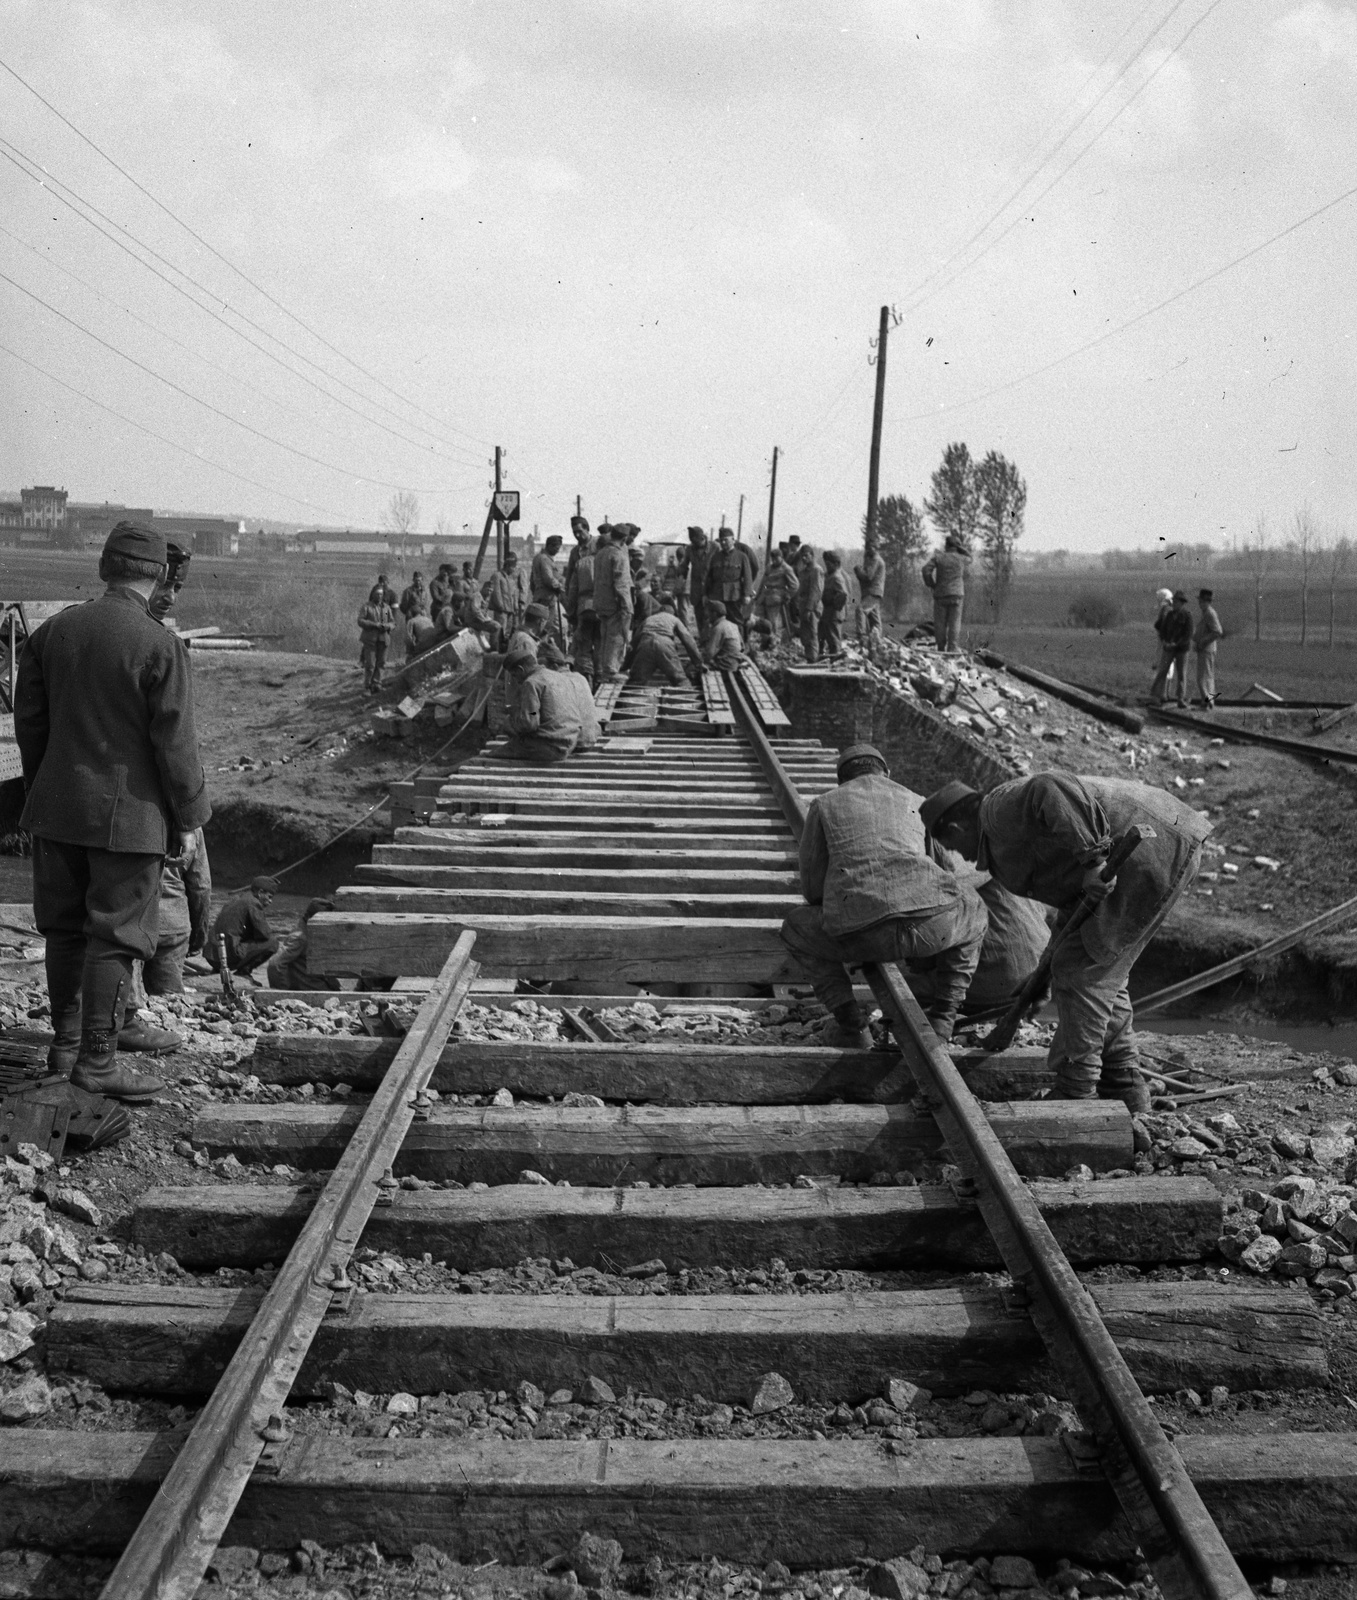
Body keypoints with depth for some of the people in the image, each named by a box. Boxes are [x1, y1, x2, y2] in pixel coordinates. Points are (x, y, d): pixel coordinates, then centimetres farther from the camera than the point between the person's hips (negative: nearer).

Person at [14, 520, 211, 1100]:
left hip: (56, 809, 6)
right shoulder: (161, 647, -15)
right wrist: (189, 819, -3)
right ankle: (97, 1059, 7)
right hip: (128, 813, -6)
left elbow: (29, 722, 10)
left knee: (64, 927, 17)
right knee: (115, 937, 2)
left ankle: (65, 1042, 29)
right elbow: (175, 743, -13)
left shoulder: (51, 632, 3)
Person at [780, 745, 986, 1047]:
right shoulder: (915, 804, 29)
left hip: (863, 933, -1)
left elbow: (813, 887, 21)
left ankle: (850, 1025, 19)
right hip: (931, 925, 2)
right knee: (972, 911, 37)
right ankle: (942, 1017, 26)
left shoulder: (823, 805, 24)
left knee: (796, 928, 31)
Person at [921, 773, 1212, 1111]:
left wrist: (1092, 859, -28)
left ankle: (1075, 1095, 2)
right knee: (1100, 973, 17)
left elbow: (1052, 789, -26)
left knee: (1082, 971, -4)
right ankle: (1123, 1094, 21)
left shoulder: (1001, 809, -6)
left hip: (1150, 852, -10)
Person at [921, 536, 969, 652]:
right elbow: (969, 559, 31)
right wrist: (961, 547, 19)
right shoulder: (961, 559, 6)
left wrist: (932, 585, 0)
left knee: (940, 624, 5)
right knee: (954, 624, -3)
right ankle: (952, 650, -11)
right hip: (957, 595, 1)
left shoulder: (938, 556, 2)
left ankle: (941, 649, 7)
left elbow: (926, 569, -11)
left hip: (940, 595, -1)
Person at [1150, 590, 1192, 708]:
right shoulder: (1169, 614, 6)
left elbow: (1188, 635, -13)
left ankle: (1181, 700, 6)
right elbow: (1162, 629, 8)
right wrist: (1164, 641, -10)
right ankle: (1156, 697, -2)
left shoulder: (1187, 616, -8)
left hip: (1182, 648, -3)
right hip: (1169, 648, 3)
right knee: (1162, 671, -3)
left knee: (1181, 674, 1)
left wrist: (1176, 644, -20)